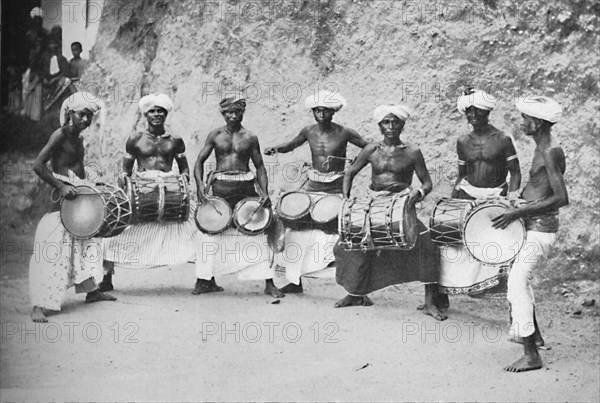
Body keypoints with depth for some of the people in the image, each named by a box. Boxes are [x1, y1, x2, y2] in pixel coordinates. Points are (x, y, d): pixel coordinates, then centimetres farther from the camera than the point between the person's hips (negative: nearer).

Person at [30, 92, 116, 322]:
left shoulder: (78, 139, 14)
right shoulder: (60, 135, -12)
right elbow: (38, 165, -19)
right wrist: (61, 187, -23)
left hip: (77, 194, 10)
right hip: (61, 197, -10)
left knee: (84, 241, 21)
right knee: (51, 250, -14)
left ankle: (91, 291, 37)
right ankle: (39, 306, -15)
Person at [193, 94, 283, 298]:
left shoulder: (250, 138, 5)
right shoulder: (215, 135, 5)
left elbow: (260, 166, 8)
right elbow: (200, 161, 6)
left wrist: (264, 192, -5)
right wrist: (200, 184, -12)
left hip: (246, 188, 0)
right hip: (220, 187, 0)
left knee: (257, 232, -4)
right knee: (210, 231, -1)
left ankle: (269, 283, 2)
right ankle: (206, 281, 15)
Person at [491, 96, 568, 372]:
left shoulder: (550, 152, -20)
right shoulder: (542, 148, 10)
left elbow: (561, 198, -26)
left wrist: (519, 212, -25)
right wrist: (515, 203, 13)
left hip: (540, 227, -10)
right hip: (531, 224, 10)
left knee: (517, 283, -12)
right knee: (518, 275, 23)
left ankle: (531, 356, -8)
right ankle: (534, 335, 39)